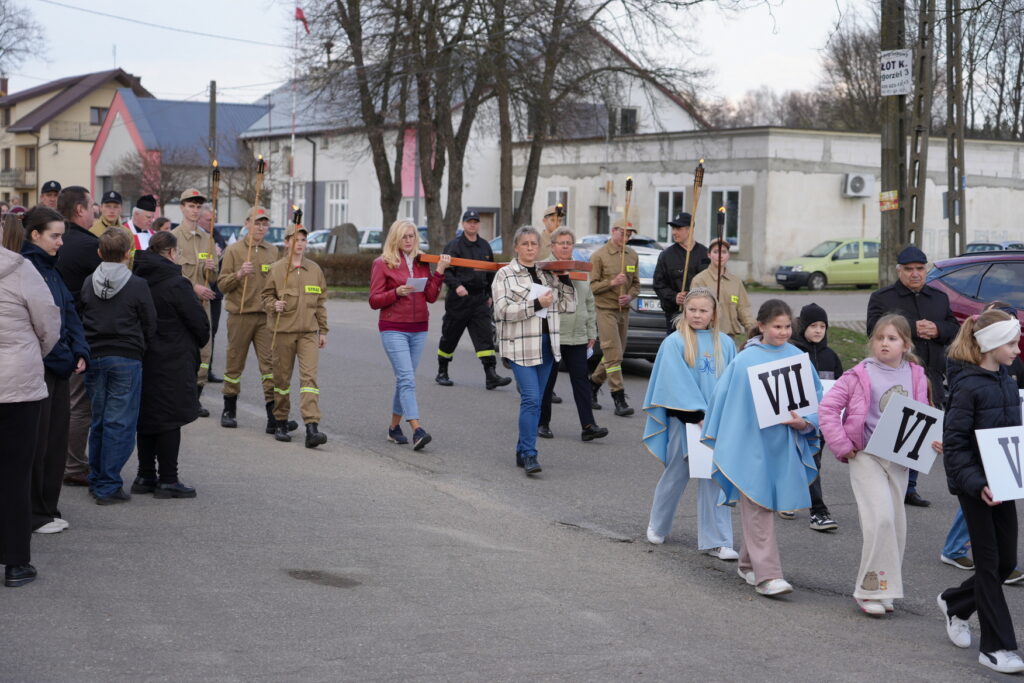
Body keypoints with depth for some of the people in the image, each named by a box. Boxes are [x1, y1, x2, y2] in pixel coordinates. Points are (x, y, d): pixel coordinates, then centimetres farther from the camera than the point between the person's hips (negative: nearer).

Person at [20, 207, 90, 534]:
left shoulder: (50, 269, 14)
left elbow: (69, 312, 12)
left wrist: (80, 353, 0)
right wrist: (66, 358, -15)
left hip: (58, 368, 9)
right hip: (36, 368, -9)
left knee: (56, 437, 12)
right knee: (36, 441, -1)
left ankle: (48, 508, 21)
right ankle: (34, 514, 8)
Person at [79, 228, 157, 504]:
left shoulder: (88, 284, 2)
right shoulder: (137, 286, -9)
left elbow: (78, 321, 9)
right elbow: (150, 325, -3)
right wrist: (142, 349, 13)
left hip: (94, 357, 4)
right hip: (127, 358, -4)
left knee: (98, 421, 15)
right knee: (120, 423, -1)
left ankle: (96, 479, 23)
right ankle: (108, 486, -3)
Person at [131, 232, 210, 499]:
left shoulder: (138, 281, 4)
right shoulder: (176, 284, -15)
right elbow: (199, 322, -12)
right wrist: (198, 343, 8)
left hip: (142, 359, 7)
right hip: (173, 362, -7)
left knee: (145, 417, 14)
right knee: (170, 419, -1)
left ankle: (145, 476, 20)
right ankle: (167, 480, 2)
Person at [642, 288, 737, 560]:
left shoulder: (725, 344, 5)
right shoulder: (674, 343, -5)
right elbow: (678, 383, -11)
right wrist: (698, 415, -17)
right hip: (684, 420, -2)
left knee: (715, 479, 1)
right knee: (677, 474, 11)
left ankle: (715, 541, 5)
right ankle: (657, 526, 32)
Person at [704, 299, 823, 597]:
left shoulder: (798, 358, 3)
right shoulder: (745, 360, -5)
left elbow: (816, 399, 8)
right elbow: (726, 400, 0)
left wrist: (804, 422, -12)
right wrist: (723, 446, 1)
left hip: (785, 447, 4)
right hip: (751, 446, -4)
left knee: (767, 505, 13)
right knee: (758, 508, -7)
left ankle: (748, 564, 30)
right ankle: (766, 575, -8)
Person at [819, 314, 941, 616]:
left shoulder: (915, 376, 4)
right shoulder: (861, 375, -9)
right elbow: (827, 408, -9)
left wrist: (931, 442, -7)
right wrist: (843, 447, -12)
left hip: (899, 458, 5)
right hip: (866, 455, -5)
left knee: (896, 523, 9)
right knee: (881, 517, -17)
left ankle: (883, 589, 23)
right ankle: (870, 588, -7)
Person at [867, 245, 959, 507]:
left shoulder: (940, 298, 18)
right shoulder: (881, 298, 1)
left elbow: (954, 329, 12)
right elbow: (875, 329, -14)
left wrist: (937, 329, -10)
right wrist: (913, 328, -17)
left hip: (930, 378, 5)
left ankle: (910, 487, 16)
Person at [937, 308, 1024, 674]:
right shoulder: (966, 386, -15)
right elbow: (954, 443, -16)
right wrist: (976, 484, -24)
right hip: (975, 485, -7)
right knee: (989, 562, -1)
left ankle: (955, 603, 36)